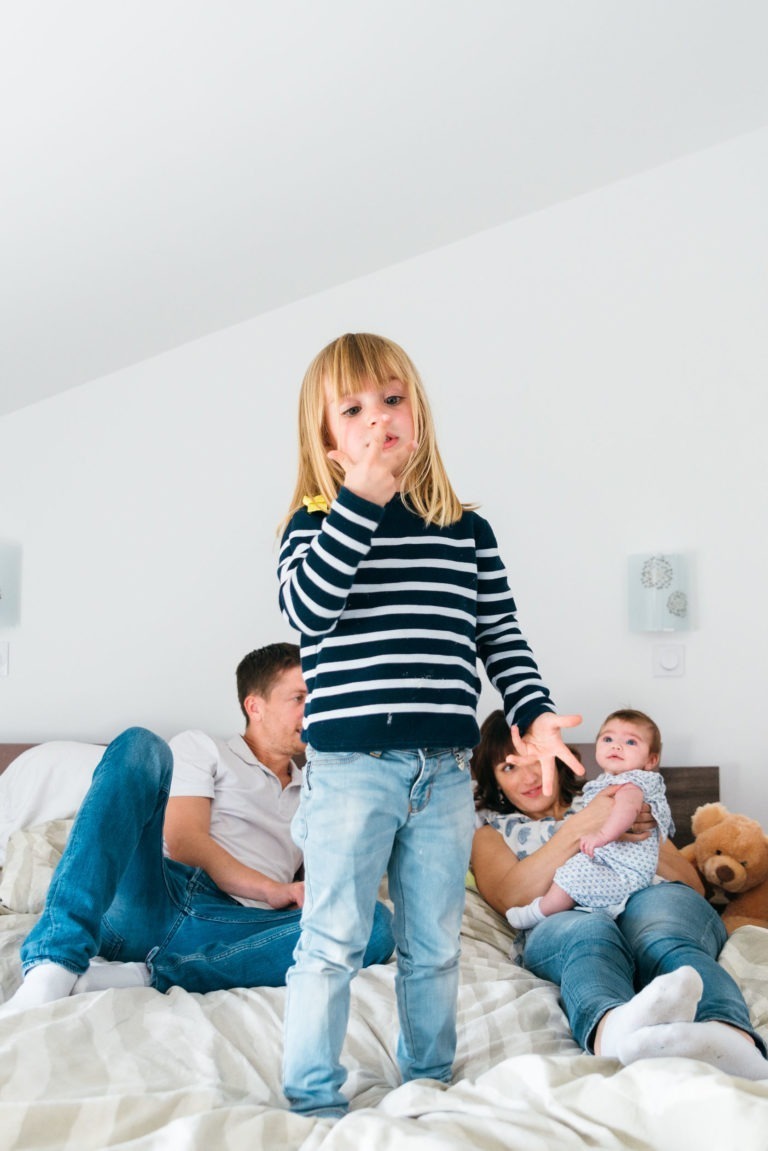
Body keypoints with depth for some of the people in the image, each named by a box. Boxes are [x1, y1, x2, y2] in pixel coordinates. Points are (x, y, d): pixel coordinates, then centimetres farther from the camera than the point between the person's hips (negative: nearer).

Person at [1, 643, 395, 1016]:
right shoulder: (201, 748, 19)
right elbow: (184, 843, 1)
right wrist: (271, 890, -11)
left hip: (236, 933, 2)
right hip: (155, 900, -2)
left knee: (377, 923, -25)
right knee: (140, 745, -21)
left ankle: (145, 976, -31)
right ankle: (55, 967, -36)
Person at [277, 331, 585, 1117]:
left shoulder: (467, 531, 9)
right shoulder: (315, 525, -2)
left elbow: (499, 634, 12)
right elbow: (307, 610, -21)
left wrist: (533, 711, -2)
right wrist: (361, 495, -22)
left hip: (443, 771, 4)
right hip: (349, 766, -4)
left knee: (434, 947, 15)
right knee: (333, 942, 2)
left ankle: (429, 1082, 33)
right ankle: (313, 1097, 19)